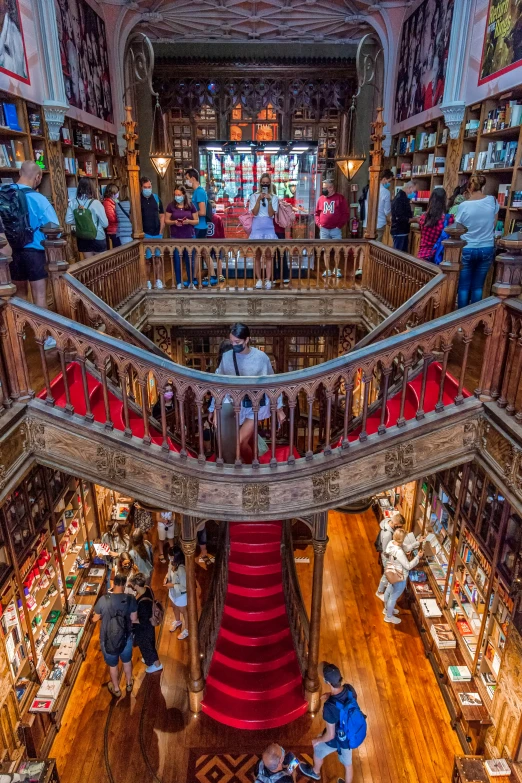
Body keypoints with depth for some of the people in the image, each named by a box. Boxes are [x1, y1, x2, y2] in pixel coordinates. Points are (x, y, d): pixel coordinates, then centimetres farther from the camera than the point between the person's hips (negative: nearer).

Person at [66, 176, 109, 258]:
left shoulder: (73, 203, -5)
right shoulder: (95, 203, -16)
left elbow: (68, 221, 0)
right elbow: (105, 224, -11)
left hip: (82, 240, 4)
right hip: (98, 239, -4)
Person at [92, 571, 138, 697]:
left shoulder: (103, 600, -23)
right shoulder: (130, 599, -20)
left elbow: (95, 619, -8)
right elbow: (134, 619, -7)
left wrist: (98, 616, 15)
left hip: (108, 639, -1)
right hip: (126, 637, 1)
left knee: (113, 665, 25)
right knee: (127, 661, 29)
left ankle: (116, 689, 46)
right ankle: (129, 683, 51)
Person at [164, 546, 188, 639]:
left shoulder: (181, 569, -40)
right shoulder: (172, 562, -16)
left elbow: (185, 586, -32)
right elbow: (169, 571, 8)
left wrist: (172, 585, -27)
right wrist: (166, 578, -10)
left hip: (180, 594, -8)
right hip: (173, 592, 8)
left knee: (183, 611, 17)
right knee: (175, 607, 32)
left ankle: (187, 630, 42)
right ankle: (178, 622, 61)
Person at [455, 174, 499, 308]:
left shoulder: (463, 206, -12)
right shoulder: (493, 201, -3)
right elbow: (494, 224, 9)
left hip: (467, 250, -3)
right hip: (487, 249, 3)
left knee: (464, 286, 6)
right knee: (478, 286, 10)